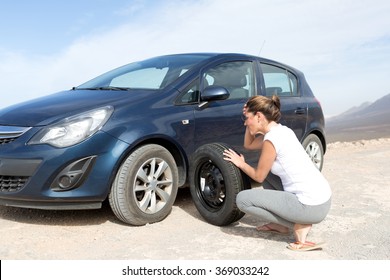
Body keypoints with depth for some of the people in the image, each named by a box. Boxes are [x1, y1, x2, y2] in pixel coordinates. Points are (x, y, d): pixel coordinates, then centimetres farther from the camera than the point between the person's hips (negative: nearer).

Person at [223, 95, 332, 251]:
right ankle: (281, 225, 23)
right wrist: (249, 120, 14)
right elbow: (248, 145, 25)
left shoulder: (272, 138, -15)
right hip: (322, 197, 9)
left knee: (243, 199, -6)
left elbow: (258, 176, -5)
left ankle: (298, 226, 0)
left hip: (312, 206, -9)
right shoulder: (280, 130, 11)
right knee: (267, 170, 23)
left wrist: (241, 163, 11)